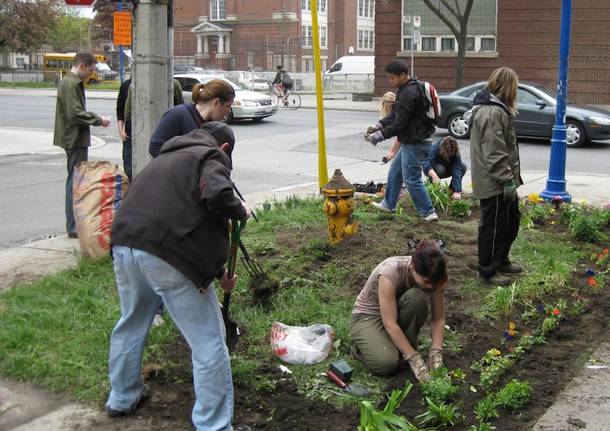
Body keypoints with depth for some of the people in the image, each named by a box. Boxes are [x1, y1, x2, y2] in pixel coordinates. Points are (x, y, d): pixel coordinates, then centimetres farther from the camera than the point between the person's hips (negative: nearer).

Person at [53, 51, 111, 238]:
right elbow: (75, 114, -23)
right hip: (75, 140, -11)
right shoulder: (71, 84, -16)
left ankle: (75, 224, 24)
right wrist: (98, 120, -13)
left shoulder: (73, 82, 16)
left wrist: (95, 117, 8)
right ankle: (74, 227, -4)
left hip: (74, 139, 11)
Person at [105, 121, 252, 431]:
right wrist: (240, 211, 5)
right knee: (208, 342, 3)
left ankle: (122, 398, 47)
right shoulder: (211, 156, 5)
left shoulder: (165, 158, 31)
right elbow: (217, 196, -18)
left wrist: (218, 271, 38)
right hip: (165, 258, -8)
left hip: (124, 245, 8)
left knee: (131, 324, 29)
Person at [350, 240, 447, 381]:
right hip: (368, 316, -4)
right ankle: (361, 346, 1)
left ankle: (403, 348, -9)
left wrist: (436, 353, -25)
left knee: (416, 298, -31)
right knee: (386, 363, -32)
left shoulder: (432, 277, -20)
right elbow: (389, 323, -34)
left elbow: (438, 318, -12)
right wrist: (414, 359, -33)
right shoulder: (390, 273, -35)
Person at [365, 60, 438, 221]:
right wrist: (379, 125, 2)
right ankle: (389, 204, 34)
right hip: (410, 141, 11)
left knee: (412, 179, -4)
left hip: (415, 143, -11)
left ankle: (428, 213, 2)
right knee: (395, 171, 20)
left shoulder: (409, 94, -23)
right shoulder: (406, 90, 11)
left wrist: (380, 135, -15)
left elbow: (400, 123, -23)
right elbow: (394, 115, 15)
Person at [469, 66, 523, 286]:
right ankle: (488, 270, 12)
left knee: (511, 221, 22)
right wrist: (507, 181, -22)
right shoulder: (493, 113, -20)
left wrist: (511, 178, 21)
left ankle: (501, 260, 36)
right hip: (494, 185, -11)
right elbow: (494, 153, -25)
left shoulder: (496, 109, 15)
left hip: (500, 183, 11)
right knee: (493, 227, 0)